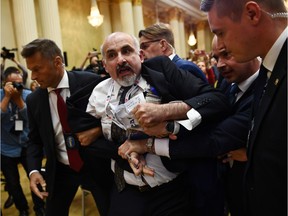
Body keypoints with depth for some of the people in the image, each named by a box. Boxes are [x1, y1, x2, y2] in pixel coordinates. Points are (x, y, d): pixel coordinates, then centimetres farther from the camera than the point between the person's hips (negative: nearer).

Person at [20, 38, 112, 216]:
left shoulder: (91, 82, -15)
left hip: (96, 163, -2)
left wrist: (100, 130, -24)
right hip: (60, 169, 3)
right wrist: (34, 170, -8)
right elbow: (35, 140, 6)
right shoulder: (33, 100, -3)